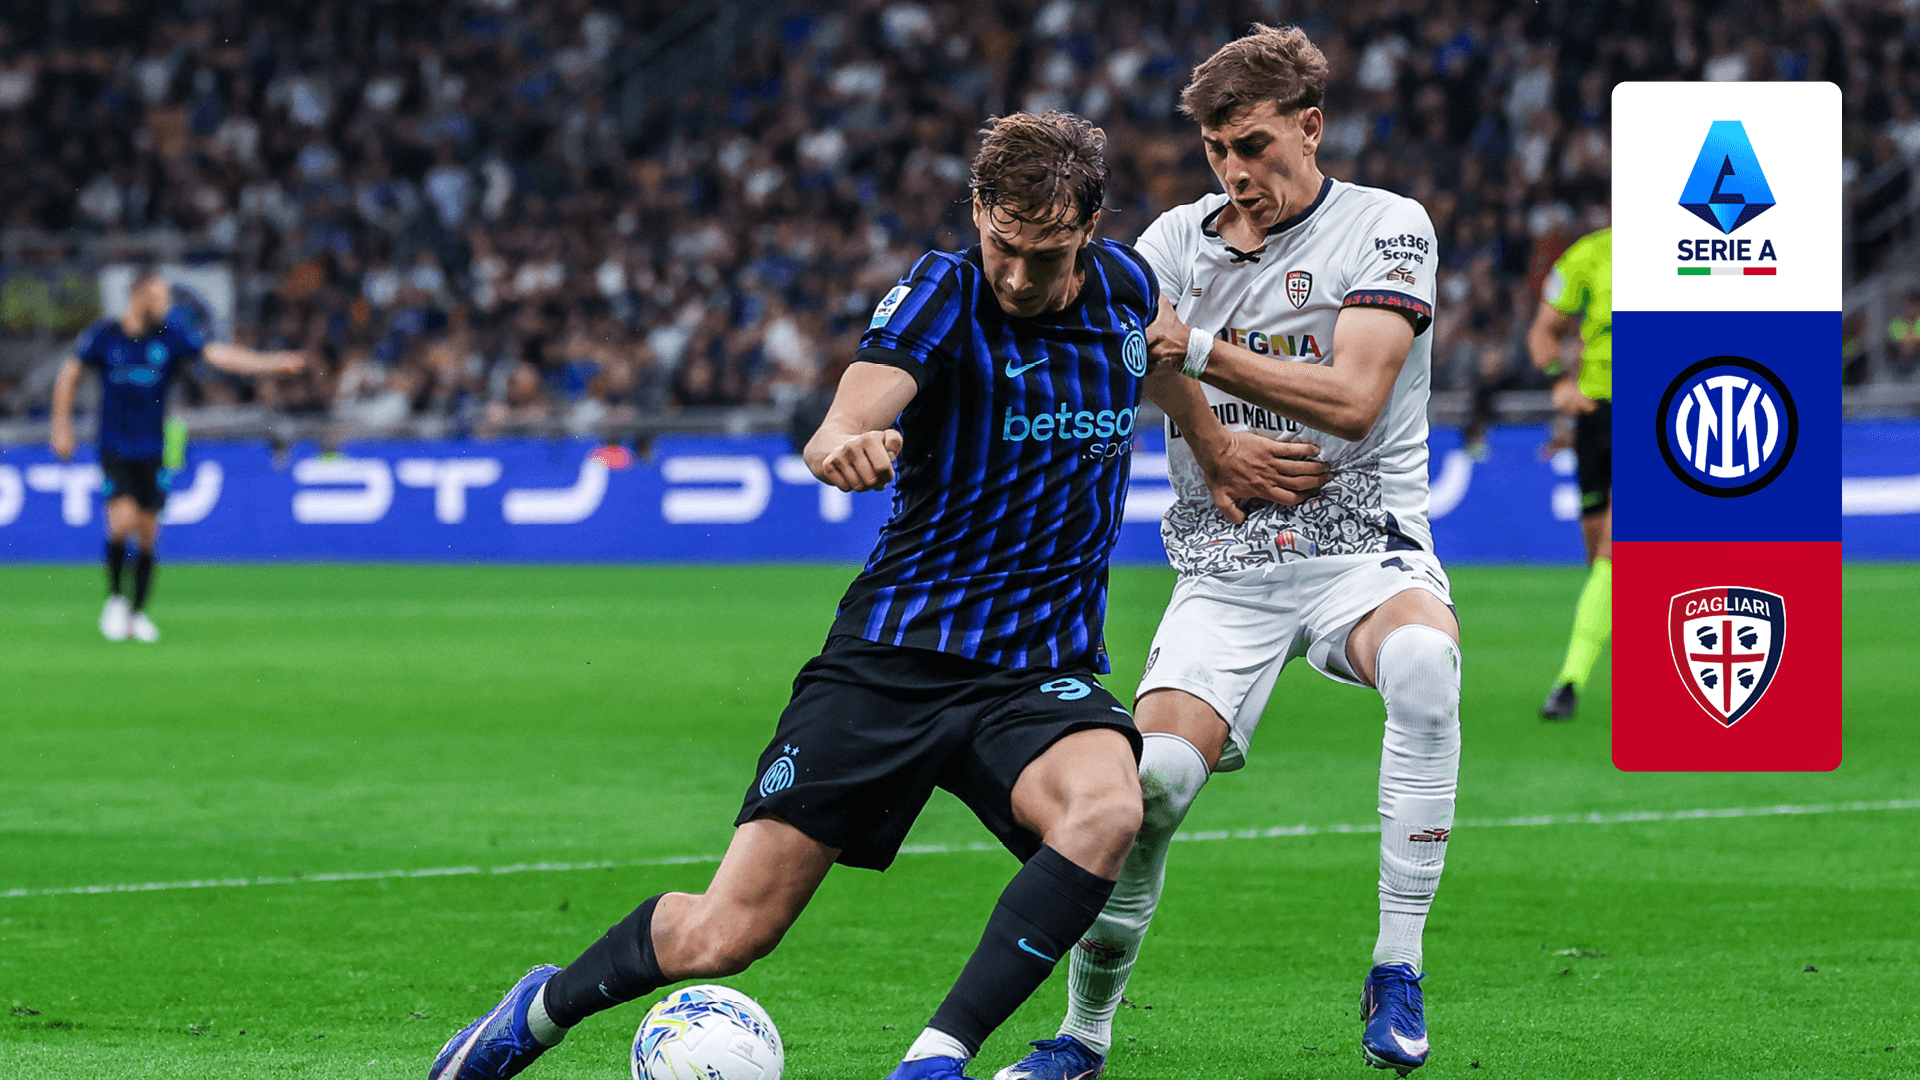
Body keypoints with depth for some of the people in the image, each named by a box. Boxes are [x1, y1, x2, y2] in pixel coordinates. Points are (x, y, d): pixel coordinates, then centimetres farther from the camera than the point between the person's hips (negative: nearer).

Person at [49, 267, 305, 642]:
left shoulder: (172, 335, -2)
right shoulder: (103, 336, -4)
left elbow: (220, 355, -7)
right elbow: (69, 374, 10)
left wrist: (272, 363, -17)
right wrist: (62, 425, 6)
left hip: (153, 452, 2)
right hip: (114, 451, -2)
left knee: (147, 535, 1)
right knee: (123, 520, -18)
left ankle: (138, 614, 16)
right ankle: (115, 600, 3)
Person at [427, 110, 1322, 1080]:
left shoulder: (1126, 288, 1)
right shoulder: (943, 293, -12)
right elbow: (839, 431, -29)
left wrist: (1222, 452, 36)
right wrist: (844, 448, -51)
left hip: (1041, 669, 3)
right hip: (892, 658, -3)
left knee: (1106, 810, -34)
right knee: (723, 937, -4)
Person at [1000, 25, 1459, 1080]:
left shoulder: (1385, 228, -3)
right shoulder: (1177, 240, 9)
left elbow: (1353, 399, -15)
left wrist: (1199, 351, -21)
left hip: (1361, 546, -3)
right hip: (1224, 570, 3)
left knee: (1422, 656, -38)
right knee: (1147, 776, -20)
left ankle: (1396, 972, -28)